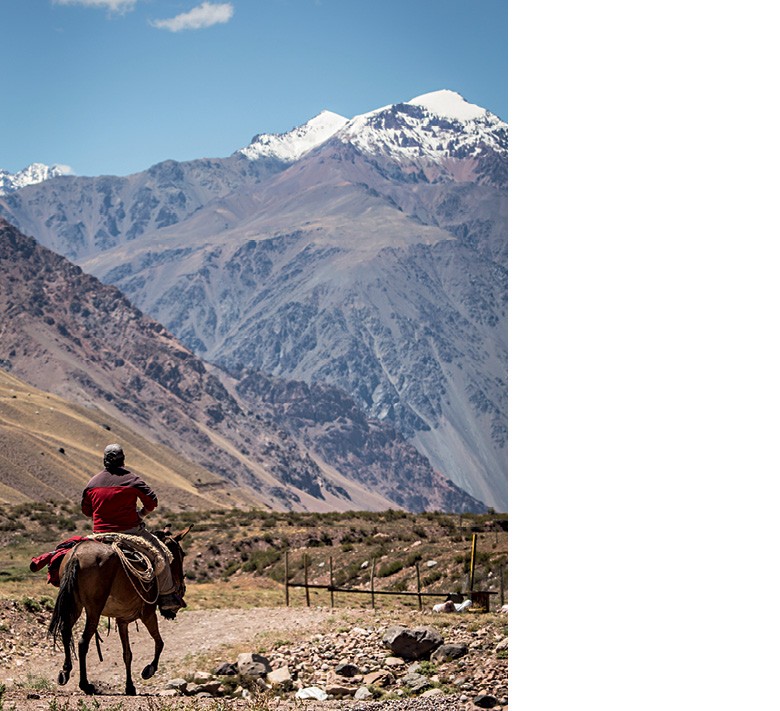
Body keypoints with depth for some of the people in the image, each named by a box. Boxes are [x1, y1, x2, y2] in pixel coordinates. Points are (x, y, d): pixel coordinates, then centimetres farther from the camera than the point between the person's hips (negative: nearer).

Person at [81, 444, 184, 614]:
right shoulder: (132, 479, -5)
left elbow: (85, 510, 14)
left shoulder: (93, 482, 6)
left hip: (100, 533, 4)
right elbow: (152, 501, -4)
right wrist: (141, 514, 14)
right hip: (129, 530, -4)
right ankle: (167, 597, 9)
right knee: (160, 552, 10)